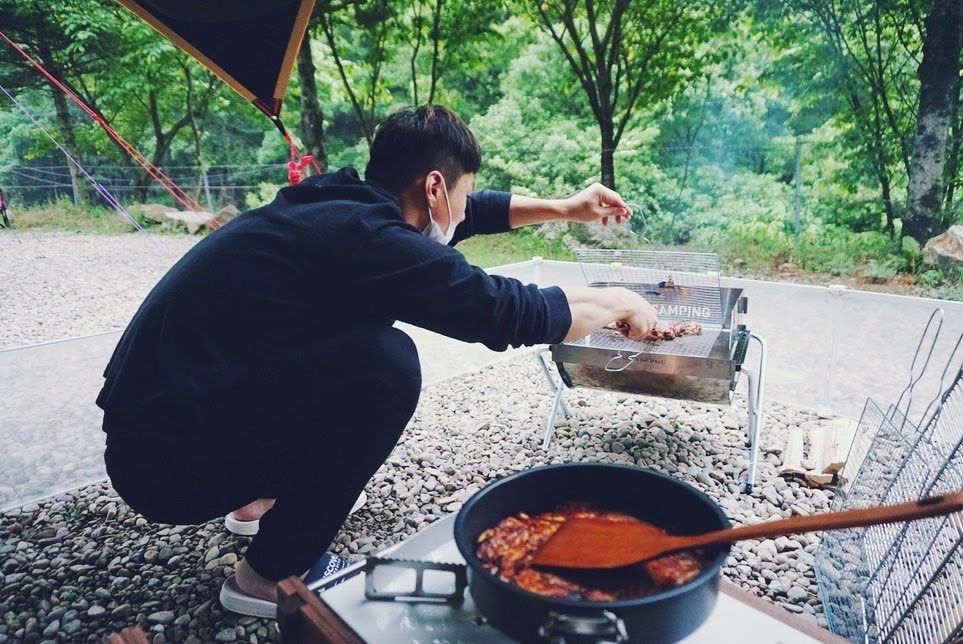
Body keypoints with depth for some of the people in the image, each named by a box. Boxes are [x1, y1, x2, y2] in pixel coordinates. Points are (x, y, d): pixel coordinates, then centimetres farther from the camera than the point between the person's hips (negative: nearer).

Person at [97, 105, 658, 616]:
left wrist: (561, 208, 24)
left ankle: (268, 492, 22)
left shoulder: (339, 199, 4)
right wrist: (617, 303, 0)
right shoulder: (364, 236, -23)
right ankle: (273, 575, -4)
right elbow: (510, 311, -17)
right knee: (385, 364, -24)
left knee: (356, 332, 15)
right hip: (166, 459, -9)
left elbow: (470, 213, 19)